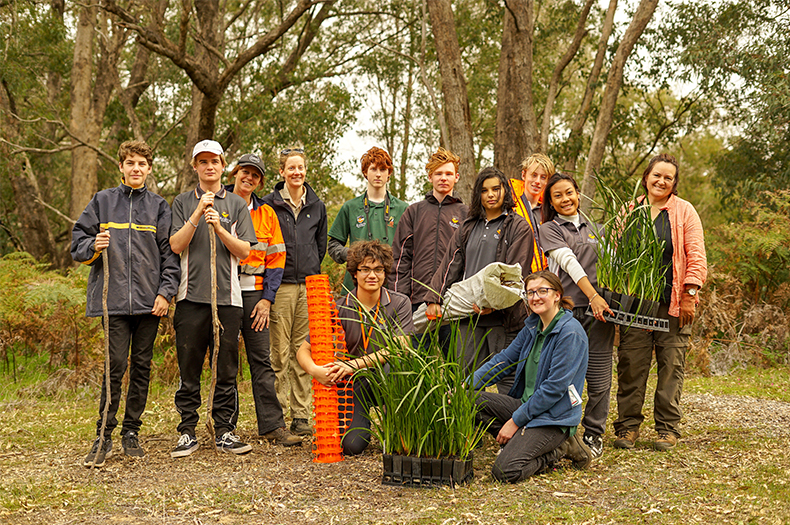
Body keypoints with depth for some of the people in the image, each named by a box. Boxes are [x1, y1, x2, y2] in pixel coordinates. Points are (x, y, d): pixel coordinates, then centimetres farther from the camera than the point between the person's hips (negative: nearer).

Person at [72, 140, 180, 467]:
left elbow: (170, 254, 7)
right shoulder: (103, 201, 9)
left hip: (149, 301, 1)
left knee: (142, 366, 5)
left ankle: (131, 432, 15)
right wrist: (94, 247, -11)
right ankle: (104, 435, 1)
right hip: (114, 299, -1)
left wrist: (165, 291, -4)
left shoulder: (159, 207, 10)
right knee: (115, 365, -7)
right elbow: (78, 242, 11)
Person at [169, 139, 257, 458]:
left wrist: (220, 228, -10)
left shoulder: (236, 204, 11)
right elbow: (176, 245, -1)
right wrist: (197, 215, -10)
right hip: (191, 296, 0)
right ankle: (188, 432, 8)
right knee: (189, 369, 1)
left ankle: (224, 431, 9)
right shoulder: (183, 202, 10)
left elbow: (244, 251, 4)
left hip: (227, 296, 1)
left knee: (226, 369, 2)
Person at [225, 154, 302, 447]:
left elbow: (276, 258, 10)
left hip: (254, 292, 2)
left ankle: (272, 425, -2)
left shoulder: (266, 214, 12)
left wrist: (267, 298, -1)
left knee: (261, 359, -2)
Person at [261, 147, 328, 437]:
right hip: (281, 285, -3)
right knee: (280, 353, -4)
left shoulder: (317, 206, 13)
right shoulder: (269, 204, 2)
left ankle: (301, 416, 9)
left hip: (309, 285, 3)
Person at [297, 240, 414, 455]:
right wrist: (314, 370, -26)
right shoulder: (340, 309, -3)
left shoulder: (399, 303, -5)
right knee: (351, 446, -18)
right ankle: (362, 420, 20)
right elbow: (304, 350, -2)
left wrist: (355, 364, -28)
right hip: (353, 382, 1)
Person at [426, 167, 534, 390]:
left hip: (503, 315, -4)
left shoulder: (518, 227, 3)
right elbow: (450, 265, 14)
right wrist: (434, 298, 1)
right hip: (469, 316, 4)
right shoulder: (467, 228, 18)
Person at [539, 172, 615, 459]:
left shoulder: (595, 229, 21)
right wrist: (593, 296, -18)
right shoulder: (549, 229, 6)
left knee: (599, 374, 0)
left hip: (599, 309, 3)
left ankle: (594, 434, 11)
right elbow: (570, 263, -7)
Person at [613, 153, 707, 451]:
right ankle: (628, 426, 8)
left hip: (673, 303, -2)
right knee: (631, 364, 0)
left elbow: (696, 257, 0)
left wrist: (689, 295, -8)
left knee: (671, 365, 1)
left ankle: (667, 428, 9)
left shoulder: (684, 211, 4)